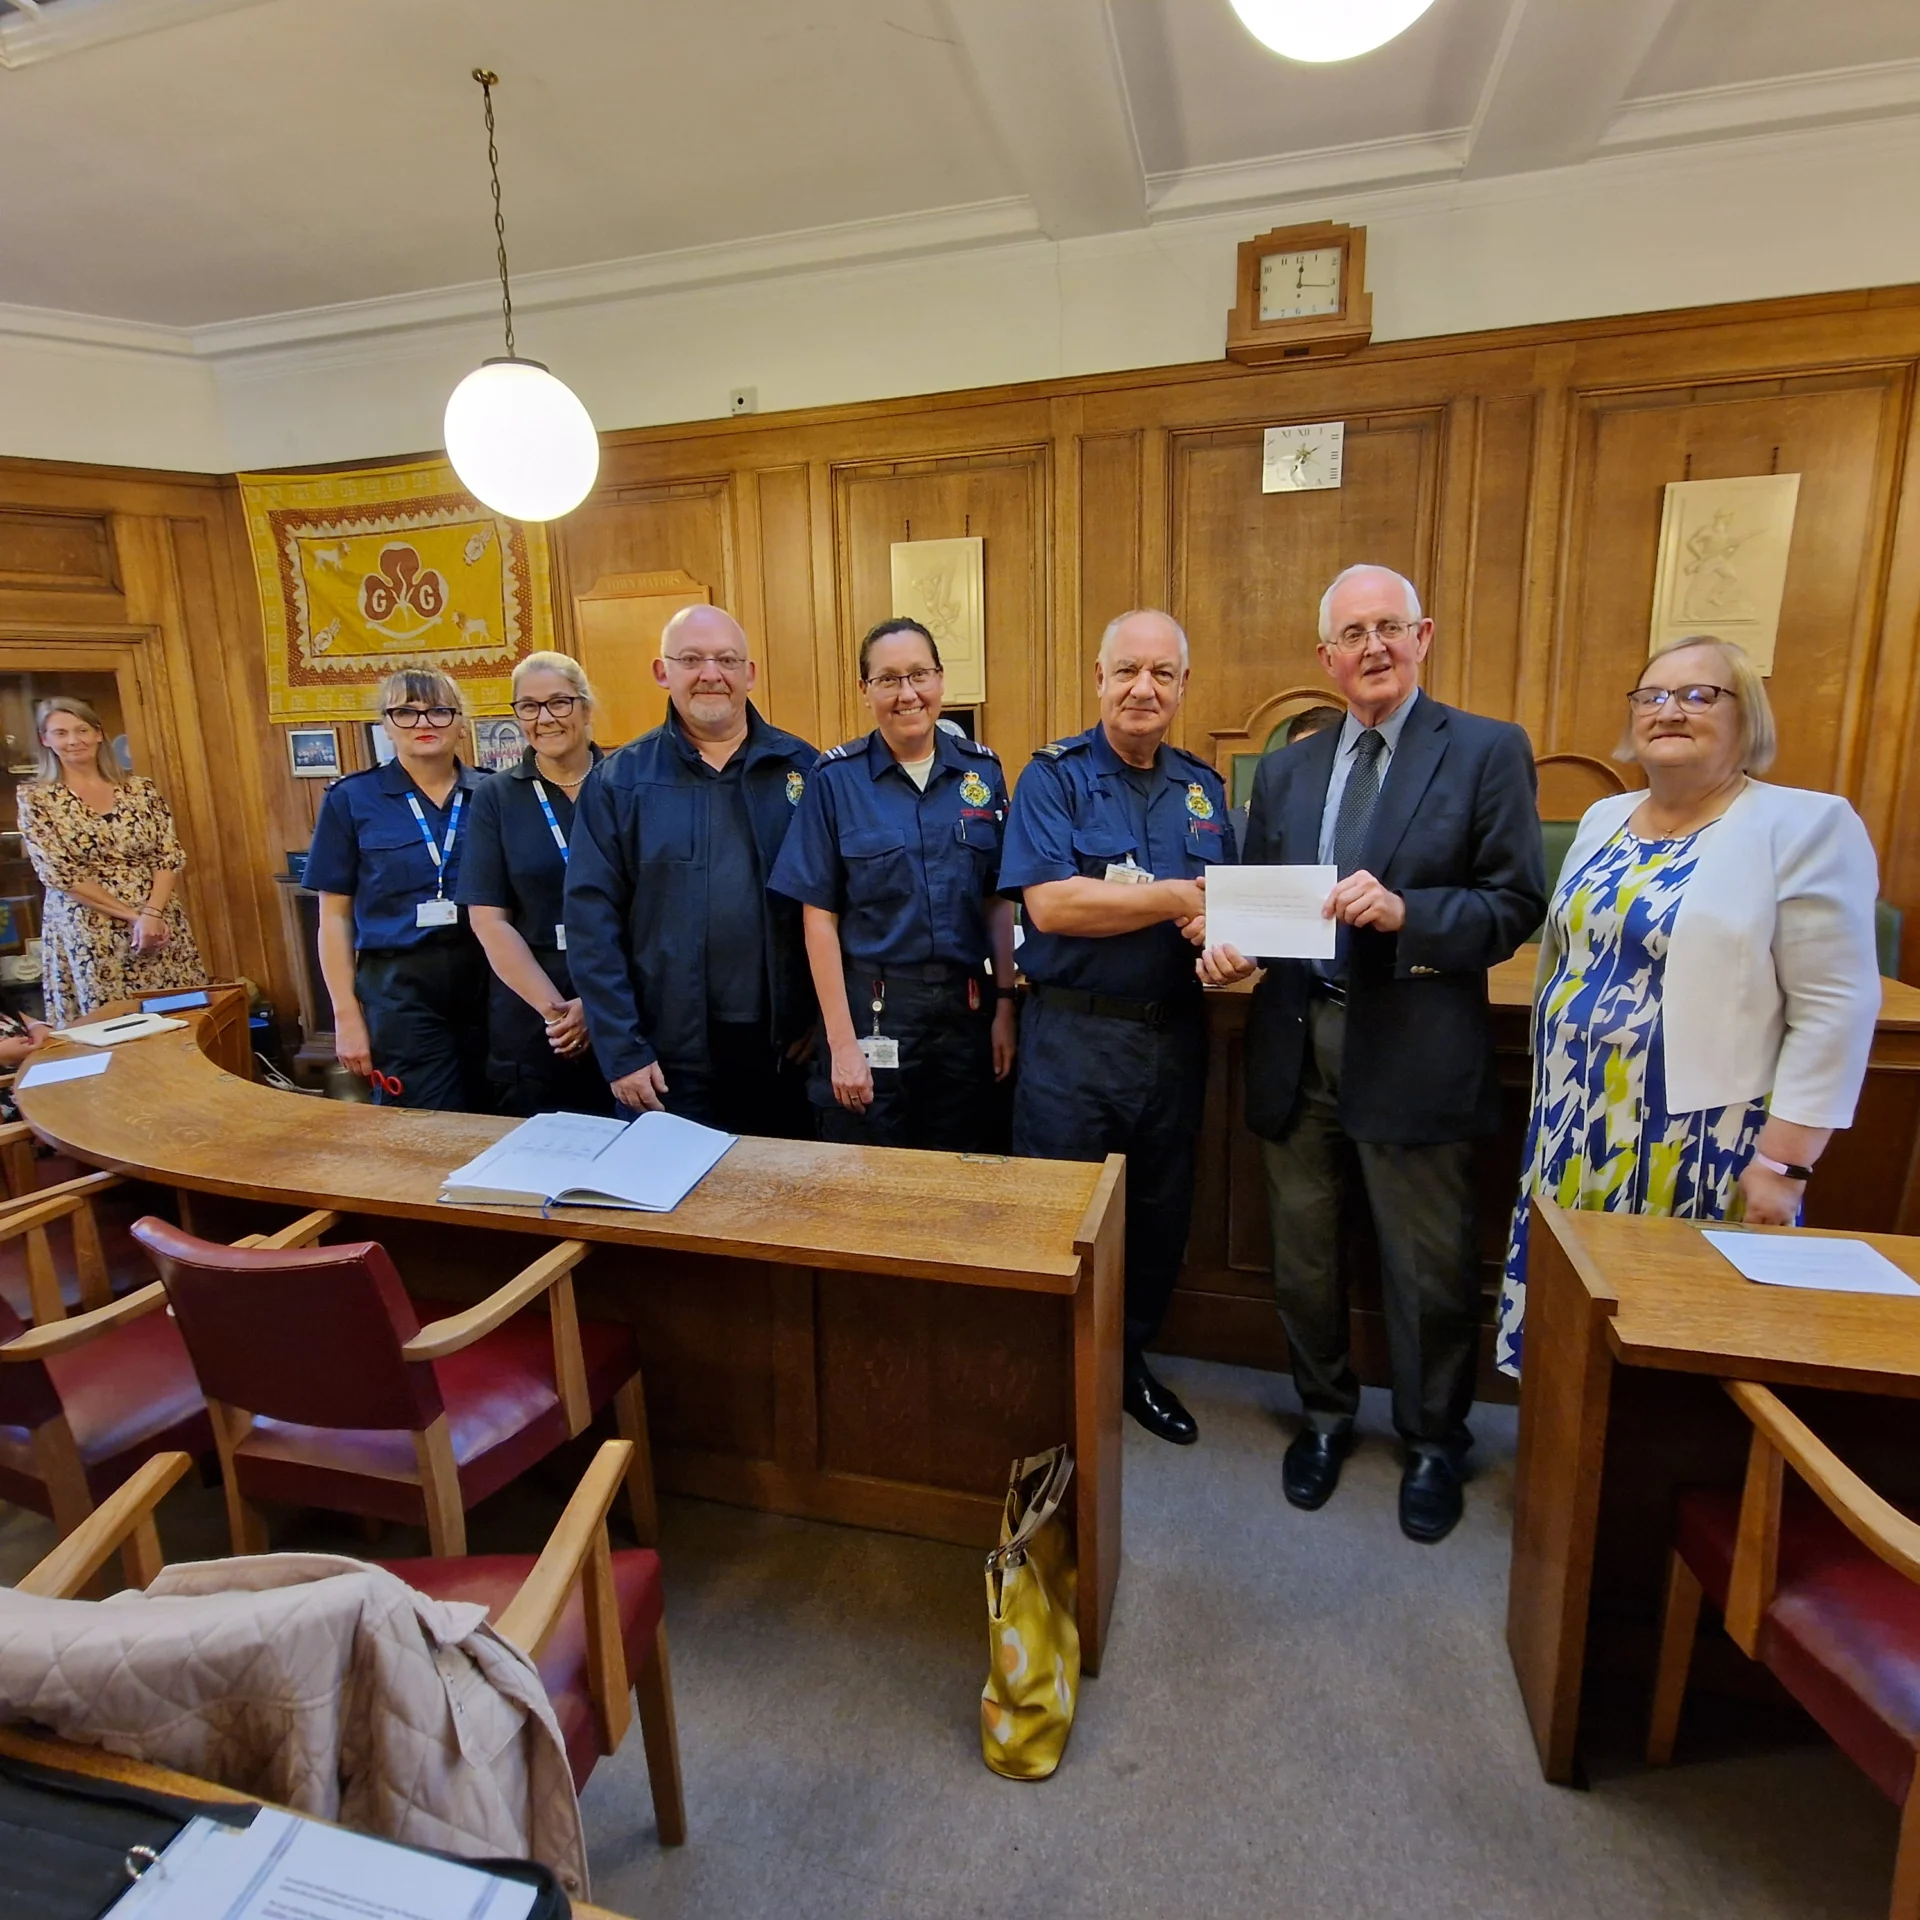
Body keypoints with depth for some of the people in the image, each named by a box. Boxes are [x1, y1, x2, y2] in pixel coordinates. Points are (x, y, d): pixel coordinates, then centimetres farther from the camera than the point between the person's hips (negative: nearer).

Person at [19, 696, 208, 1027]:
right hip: (87, 935, -2)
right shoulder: (36, 798, 0)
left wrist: (152, 913, -14)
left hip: (161, 925, 2)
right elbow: (59, 874, -7)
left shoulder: (140, 789, 6)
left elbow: (170, 857, 1)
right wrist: (134, 915, -13)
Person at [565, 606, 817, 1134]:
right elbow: (592, 920, -3)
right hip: (670, 1058, -1)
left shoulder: (803, 769, 2)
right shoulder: (619, 780, 0)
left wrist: (825, 1020, -2)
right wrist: (621, 1051, -7)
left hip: (787, 1049, 1)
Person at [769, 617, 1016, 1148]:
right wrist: (842, 1041, -10)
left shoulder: (982, 770, 3)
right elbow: (819, 918, -6)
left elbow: (999, 900, 8)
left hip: (966, 1008, 3)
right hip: (872, 1011, -2)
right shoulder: (836, 778, -5)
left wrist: (1004, 1004, 3)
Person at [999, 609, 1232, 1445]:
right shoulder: (1053, 775, -6)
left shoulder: (1204, 787, 10)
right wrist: (1181, 897, -16)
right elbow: (1050, 903, -19)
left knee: (1161, 1212, 17)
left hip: (1174, 1034, 5)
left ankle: (1130, 1358, 38)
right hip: (1073, 1035, -5)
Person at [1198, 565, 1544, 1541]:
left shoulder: (1489, 751, -2)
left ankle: (1433, 1442, 36)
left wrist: (1406, 911, -22)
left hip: (1413, 1048, -3)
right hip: (1295, 1042, 4)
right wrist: (1227, 947, -11)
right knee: (1301, 1254, 16)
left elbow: (1517, 904, -7)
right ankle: (1325, 1414, 40)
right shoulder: (1285, 768, 11)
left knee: (1428, 1267, 11)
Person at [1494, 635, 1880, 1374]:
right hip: (1574, 1132, 6)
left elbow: (1837, 1007, -12)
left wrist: (1783, 1161, -15)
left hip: (1701, 1148, -5)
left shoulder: (1806, 825, -9)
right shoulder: (1603, 820, 9)